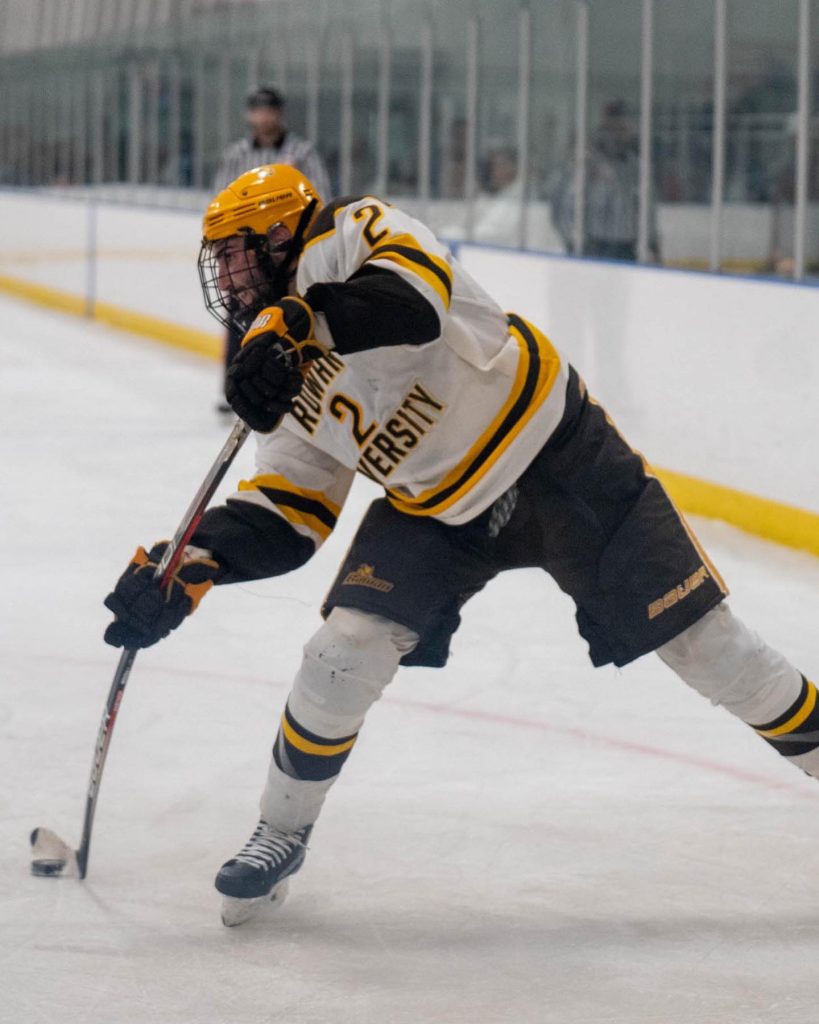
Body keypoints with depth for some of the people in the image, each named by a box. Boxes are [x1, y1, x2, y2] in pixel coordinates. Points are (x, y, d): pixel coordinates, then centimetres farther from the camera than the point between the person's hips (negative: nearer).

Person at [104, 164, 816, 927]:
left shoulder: (345, 237, -13)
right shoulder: (289, 383, 9)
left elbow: (413, 296, -36)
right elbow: (285, 517, 6)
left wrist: (291, 322, -47)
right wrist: (185, 567, -7)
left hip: (553, 452, -6)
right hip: (440, 508, 6)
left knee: (695, 635, -4)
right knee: (346, 649, -8)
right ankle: (281, 832, 9)